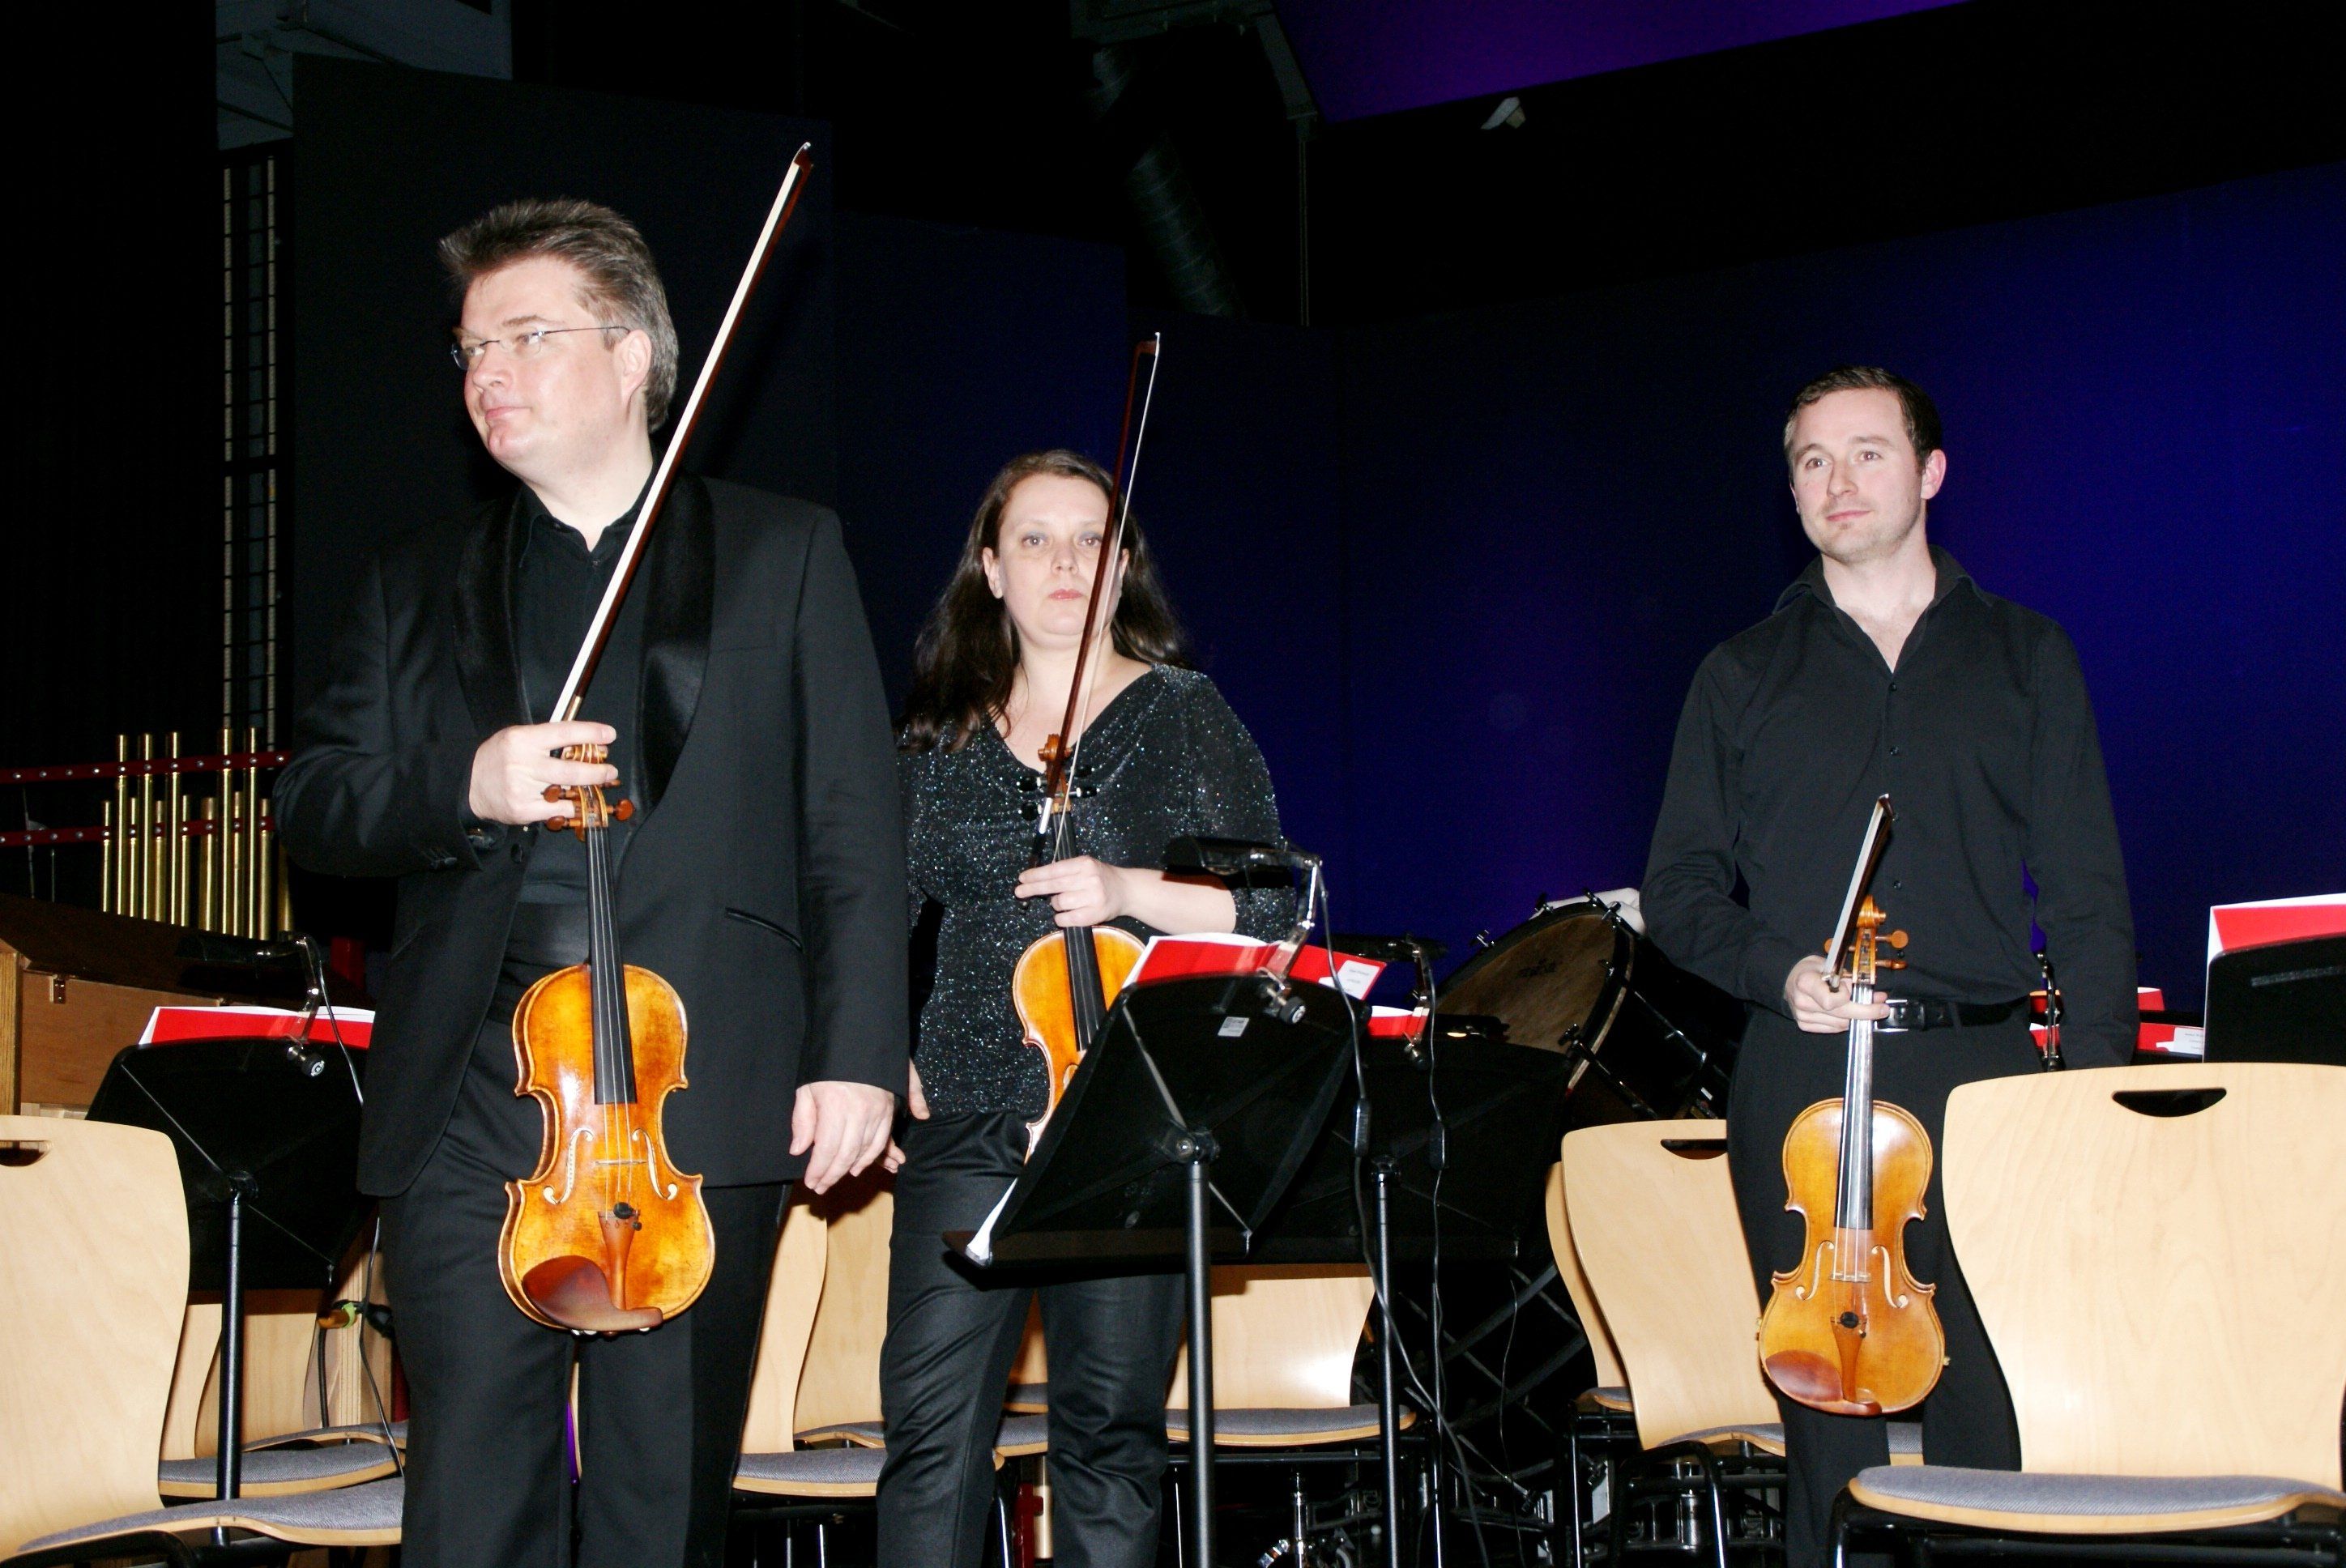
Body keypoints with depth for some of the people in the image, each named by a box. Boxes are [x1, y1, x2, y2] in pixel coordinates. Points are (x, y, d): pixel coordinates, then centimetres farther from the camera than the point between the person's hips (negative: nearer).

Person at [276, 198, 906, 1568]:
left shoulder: (783, 555, 12)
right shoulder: (420, 584, 19)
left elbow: (858, 828, 6)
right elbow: (314, 804, 12)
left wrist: (858, 1053, -5)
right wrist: (464, 787, -9)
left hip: (701, 1096, -2)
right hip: (469, 1108, 2)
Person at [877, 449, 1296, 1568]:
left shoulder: (1183, 715, 6)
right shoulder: (941, 736, 14)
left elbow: (1269, 913, 0)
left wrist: (1128, 891, -14)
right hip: (967, 1118, 2)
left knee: (1110, 1430, 0)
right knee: (931, 1423, -6)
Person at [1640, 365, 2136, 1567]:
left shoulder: (2025, 658, 13)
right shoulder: (1745, 676, 14)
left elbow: (2087, 898, 9)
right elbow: (1680, 890, 13)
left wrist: (2095, 1078, -3)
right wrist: (1776, 970, -7)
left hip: (1982, 1074, 0)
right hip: (1803, 1082, 0)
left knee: (1997, 1401, -5)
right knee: (1826, 1410, -1)